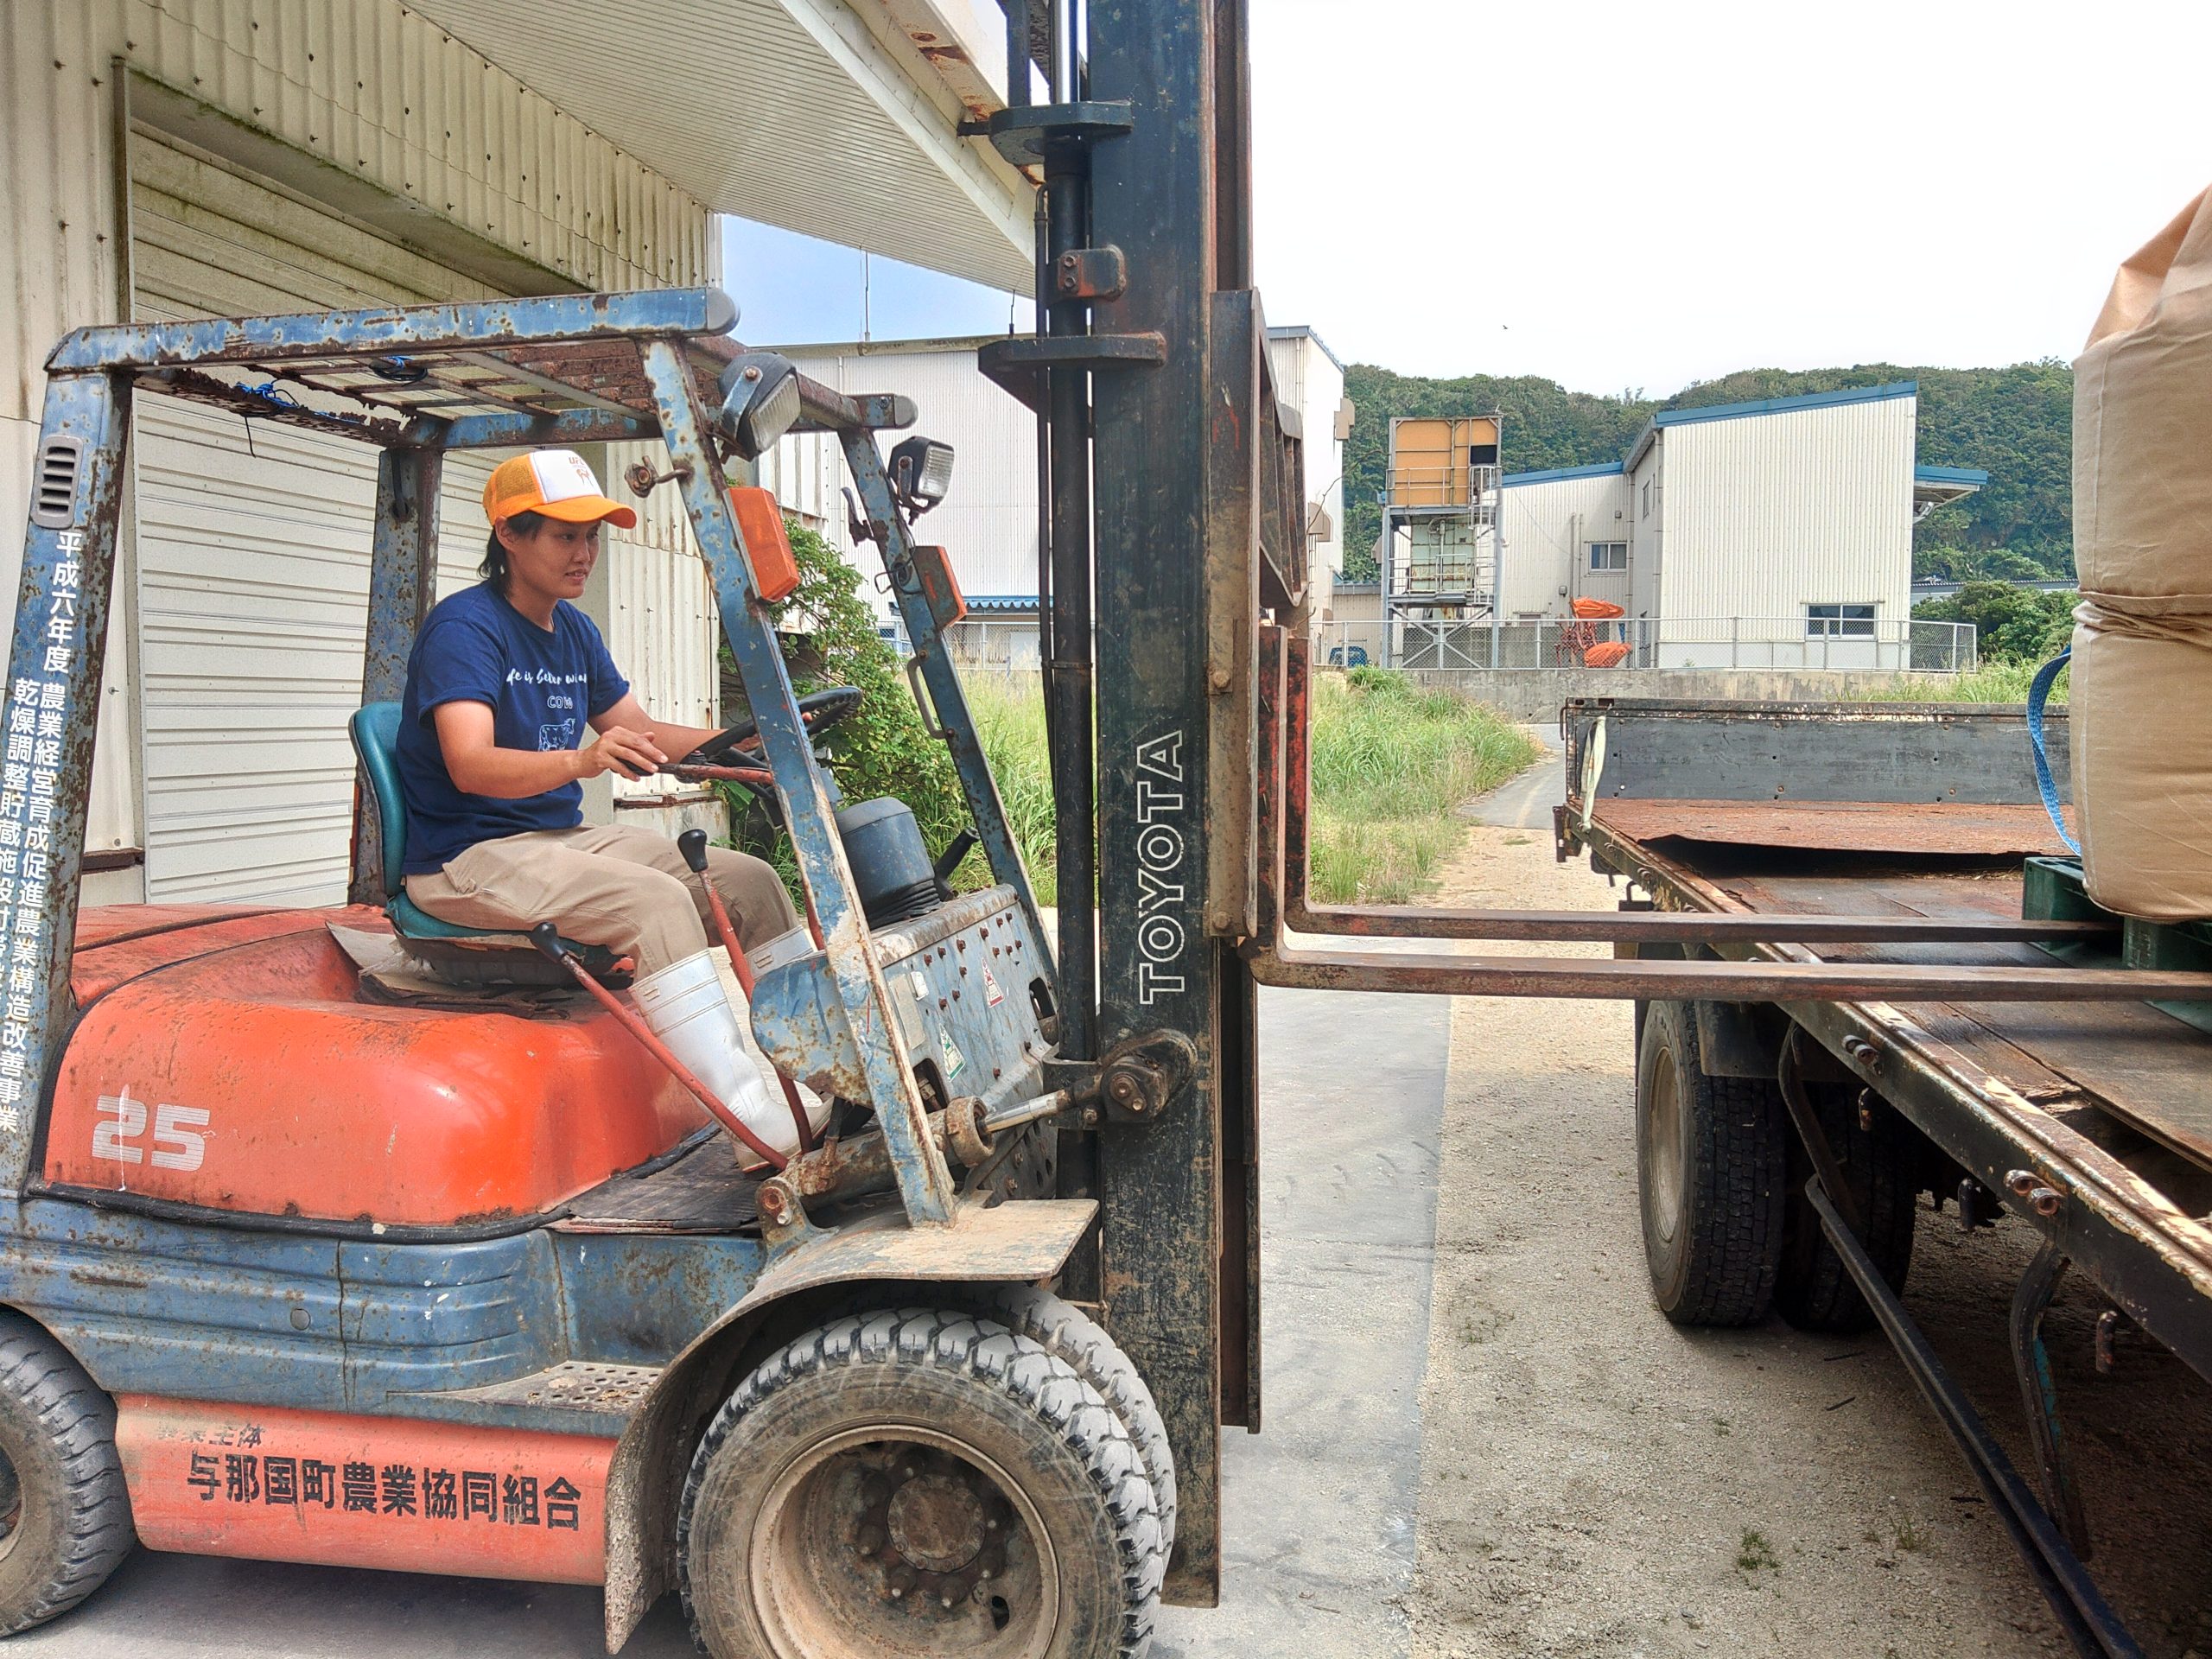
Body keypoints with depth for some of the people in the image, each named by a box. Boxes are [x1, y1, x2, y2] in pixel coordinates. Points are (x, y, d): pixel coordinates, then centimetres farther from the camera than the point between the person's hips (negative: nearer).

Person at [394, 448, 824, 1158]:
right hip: (469, 859, -8)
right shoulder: (463, 627, -14)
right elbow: (470, 765, -28)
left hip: (564, 836, 8)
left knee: (749, 880, -4)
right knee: (655, 899, -32)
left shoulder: (573, 630, 12)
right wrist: (578, 761, -47)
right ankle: (754, 1124, -33)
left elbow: (641, 733, 16)